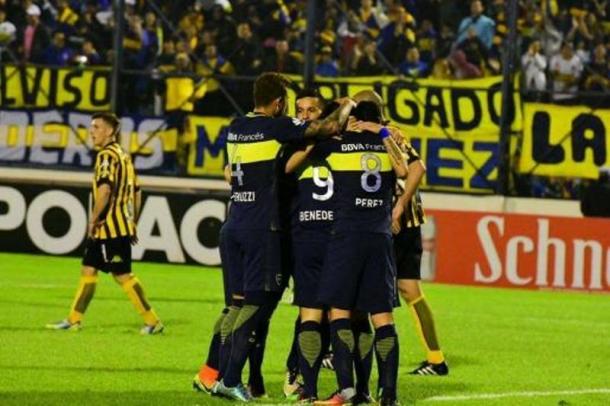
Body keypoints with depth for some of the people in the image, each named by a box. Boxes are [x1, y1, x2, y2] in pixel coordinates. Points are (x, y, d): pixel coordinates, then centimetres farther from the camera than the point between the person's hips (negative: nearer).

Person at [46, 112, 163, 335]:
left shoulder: (107, 156, -13)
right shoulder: (123, 156, 17)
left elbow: (104, 189, -25)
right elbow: (137, 192, 21)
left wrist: (94, 219, -17)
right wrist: (133, 224, 23)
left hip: (110, 225, -10)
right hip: (121, 225, 10)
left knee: (123, 275, -5)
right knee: (88, 269, 11)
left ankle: (152, 322, -2)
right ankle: (74, 319, 12)